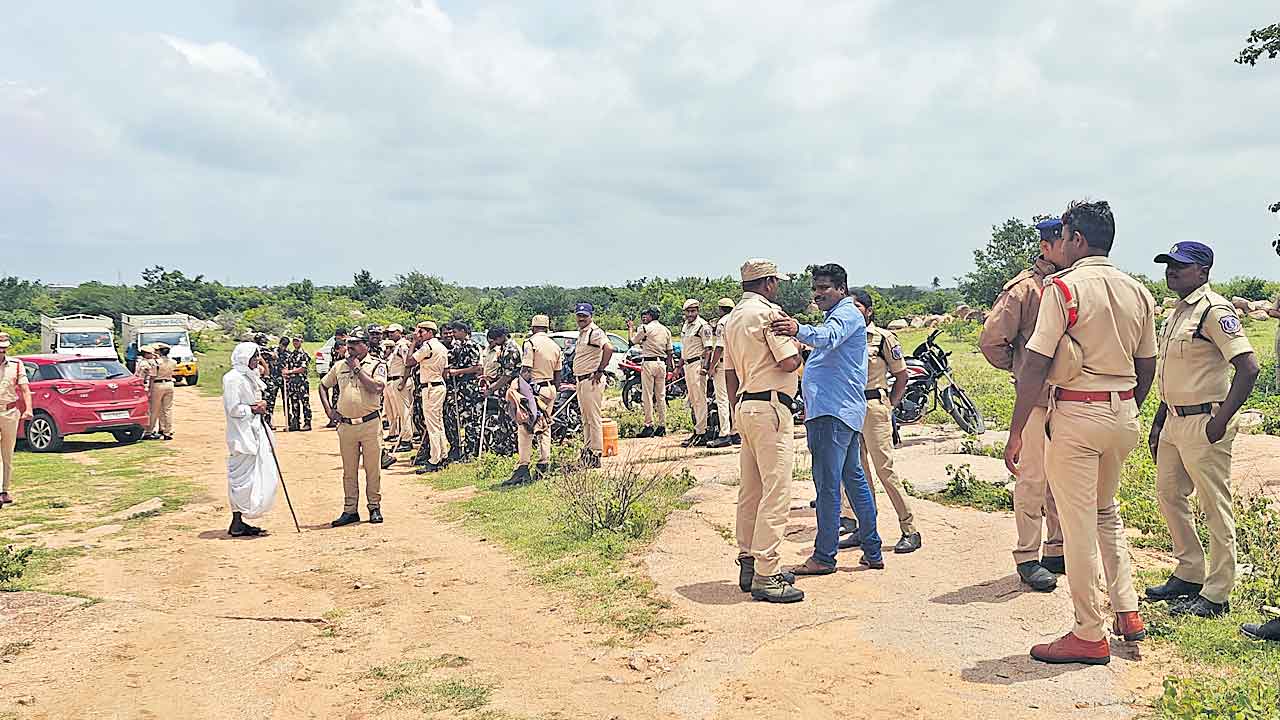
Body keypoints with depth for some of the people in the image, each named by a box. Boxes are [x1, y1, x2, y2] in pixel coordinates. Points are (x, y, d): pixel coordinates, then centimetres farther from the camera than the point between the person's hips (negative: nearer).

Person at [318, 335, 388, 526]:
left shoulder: (377, 365, -2)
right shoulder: (340, 366, 10)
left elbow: (376, 388, -19)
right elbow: (323, 385, 22)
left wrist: (358, 369, -12)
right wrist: (328, 410, 9)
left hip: (370, 424, -4)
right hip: (346, 425, 4)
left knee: (372, 469, 2)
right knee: (349, 471, 8)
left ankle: (375, 507, 13)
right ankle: (350, 510, 15)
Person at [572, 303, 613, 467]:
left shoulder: (595, 332, -13)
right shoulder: (581, 333, 18)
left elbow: (609, 349, -29)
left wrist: (600, 371, -24)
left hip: (592, 380, -10)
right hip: (580, 380, 11)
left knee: (594, 418, -8)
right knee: (585, 418, 15)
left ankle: (596, 453, -6)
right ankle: (587, 449, 23)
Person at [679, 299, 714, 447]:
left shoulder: (703, 326, -9)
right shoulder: (684, 326, 18)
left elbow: (708, 348, -15)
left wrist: (704, 366, -24)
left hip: (698, 363, -9)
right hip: (687, 365, 10)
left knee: (699, 399, -9)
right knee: (691, 400, 12)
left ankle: (701, 432, -9)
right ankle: (697, 430, 19)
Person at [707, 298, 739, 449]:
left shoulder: (722, 322, -9)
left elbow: (719, 346, -15)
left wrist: (712, 366, -14)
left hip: (723, 363, -8)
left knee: (722, 399, -8)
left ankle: (724, 435, -12)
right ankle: (735, 433, 15)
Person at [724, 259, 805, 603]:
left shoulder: (732, 318, 17)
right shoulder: (768, 312, -10)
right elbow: (788, 362, -17)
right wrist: (799, 350, 5)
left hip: (743, 405, 10)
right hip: (770, 407, -10)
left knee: (750, 491, 14)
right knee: (776, 491, -9)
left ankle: (748, 564, 20)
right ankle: (765, 576, -10)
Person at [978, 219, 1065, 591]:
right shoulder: (1024, 288, -9)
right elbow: (991, 340, -12)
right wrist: (1021, 369, 1)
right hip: (1037, 398, -7)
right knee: (1033, 479, -2)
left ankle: (1057, 551, 26)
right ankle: (1027, 558, 7)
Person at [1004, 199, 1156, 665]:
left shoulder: (1064, 286, -11)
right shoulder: (1138, 293, 9)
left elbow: (1037, 366, -15)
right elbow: (1147, 369, 14)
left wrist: (1015, 432, -11)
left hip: (1076, 414, -7)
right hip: (1123, 413, 7)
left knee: (1079, 524, 1)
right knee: (1107, 512, 24)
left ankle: (1090, 636, 9)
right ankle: (1128, 613, 25)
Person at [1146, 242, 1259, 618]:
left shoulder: (1214, 310, -14)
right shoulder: (1178, 312, 15)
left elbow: (1248, 366, -22)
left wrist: (1221, 420, -22)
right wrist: (1158, 422, 21)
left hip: (1204, 422, -10)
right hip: (1175, 420, 10)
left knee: (1215, 508, -1)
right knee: (1169, 494, 16)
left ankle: (1216, 595, 8)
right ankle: (1189, 574, 30)